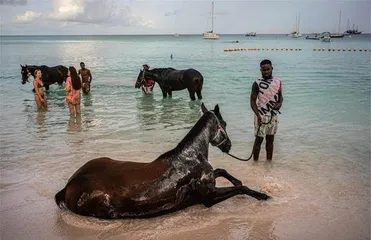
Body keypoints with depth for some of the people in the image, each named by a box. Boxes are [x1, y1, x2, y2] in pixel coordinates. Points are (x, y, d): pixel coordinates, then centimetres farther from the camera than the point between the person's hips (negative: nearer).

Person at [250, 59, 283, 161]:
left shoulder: (278, 81, 4)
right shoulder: (257, 83, -10)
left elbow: (280, 96, 16)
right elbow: (252, 101, -10)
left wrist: (280, 103, -8)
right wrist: (258, 115, -21)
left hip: (274, 116, 4)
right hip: (261, 116, -4)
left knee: (270, 140, 14)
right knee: (259, 140, 2)